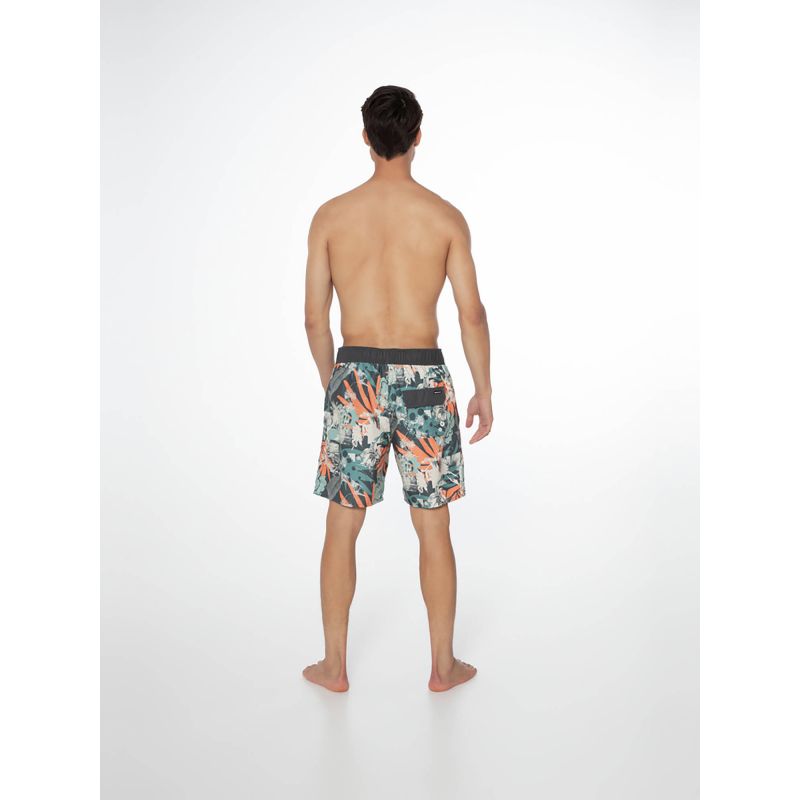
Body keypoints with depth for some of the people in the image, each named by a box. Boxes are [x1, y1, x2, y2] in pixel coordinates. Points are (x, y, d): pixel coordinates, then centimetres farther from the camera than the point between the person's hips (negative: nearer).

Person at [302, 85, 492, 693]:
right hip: (423, 376, 0)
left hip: (356, 376, 1)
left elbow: (315, 318, 2)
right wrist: (484, 391, 8)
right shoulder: (445, 216, -1)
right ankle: (444, 665, 24)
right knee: (434, 528, 11)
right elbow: (472, 313, -2)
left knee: (342, 526, 12)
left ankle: (335, 665, 24)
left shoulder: (331, 216, 0)